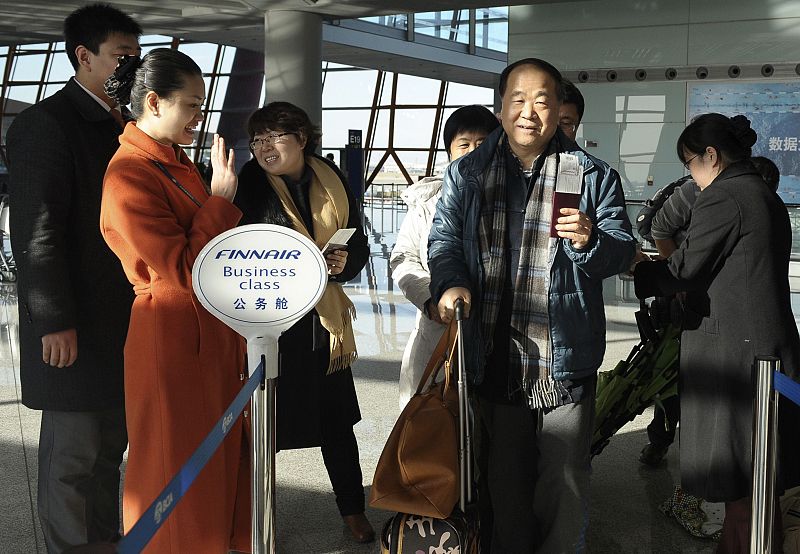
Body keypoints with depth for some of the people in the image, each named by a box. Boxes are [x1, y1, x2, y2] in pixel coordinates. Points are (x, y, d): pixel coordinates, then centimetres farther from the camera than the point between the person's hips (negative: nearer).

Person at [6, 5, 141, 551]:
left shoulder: (124, 126, 13)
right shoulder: (45, 124, -11)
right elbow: (37, 233, -16)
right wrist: (56, 322, -19)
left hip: (123, 322, 8)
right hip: (76, 329, -8)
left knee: (109, 449, 17)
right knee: (73, 456, 3)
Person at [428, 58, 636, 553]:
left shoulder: (594, 176, 2)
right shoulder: (467, 174, 7)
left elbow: (623, 252, 1)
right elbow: (444, 239, 6)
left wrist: (589, 240, -21)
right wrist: (451, 283, -14)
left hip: (565, 359, -1)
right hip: (494, 357, 2)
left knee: (565, 478, 8)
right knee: (501, 475, 15)